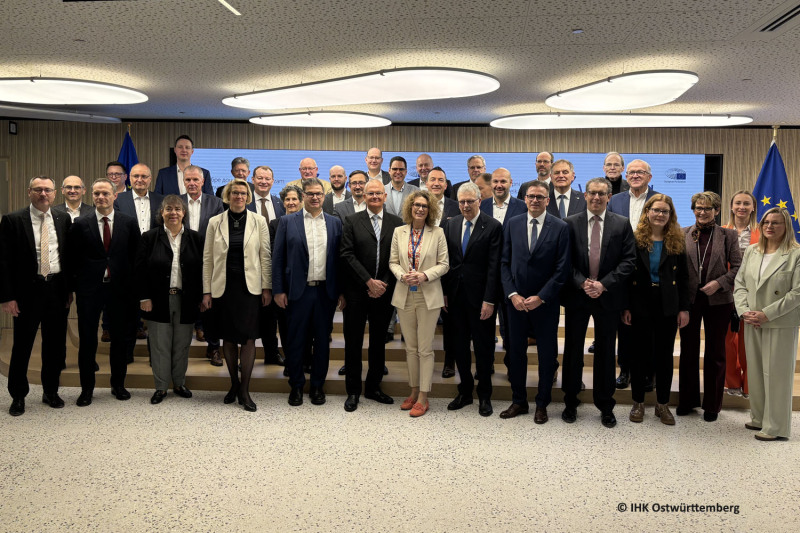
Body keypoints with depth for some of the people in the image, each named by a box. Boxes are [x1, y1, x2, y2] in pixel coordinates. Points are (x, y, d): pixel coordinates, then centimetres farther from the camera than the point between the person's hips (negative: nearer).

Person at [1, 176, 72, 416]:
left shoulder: (63, 219, 6)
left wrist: (70, 288, 4)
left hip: (57, 290, 3)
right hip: (28, 291, -3)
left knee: (55, 345, 11)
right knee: (22, 346, 6)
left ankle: (51, 391, 26)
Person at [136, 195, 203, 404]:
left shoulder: (194, 238, 4)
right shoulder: (150, 237, 1)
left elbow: (201, 269, 4)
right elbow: (140, 269, -1)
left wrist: (200, 298, -1)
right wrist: (144, 297, -7)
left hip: (186, 301, 1)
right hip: (159, 301, -1)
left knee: (182, 344, 10)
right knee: (160, 345, 5)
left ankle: (179, 383, 25)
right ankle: (161, 387, 16)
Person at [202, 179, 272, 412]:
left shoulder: (258, 221, 2)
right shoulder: (215, 222, 4)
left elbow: (265, 256, 3)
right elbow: (207, 258, 5)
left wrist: (267, 287, -1)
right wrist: (206, 291, 2)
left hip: (249, 286, -1)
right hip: (223, 286, 1)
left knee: (248, 337, -4)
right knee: (228, 337, 8)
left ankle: (244, 390, 4)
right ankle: (234, 384, 24)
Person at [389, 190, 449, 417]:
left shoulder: (437, 233, -1)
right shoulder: (399, 232, 6)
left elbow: (444, 264, -2)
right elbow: (393, 262, 8)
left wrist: (425, 275, -16)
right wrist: (402, 275, -11)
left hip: (428, 296, -3)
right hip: (405, 296, 3)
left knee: (425, 348, -1)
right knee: (410, 347, 11)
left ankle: (423, 397, 7)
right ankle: (414, 391, 24)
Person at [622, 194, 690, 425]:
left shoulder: (677, 242, 3)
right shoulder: (635, 240, -3)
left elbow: (683, 278, 4)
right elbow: (627, 274, -4)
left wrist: (684, 308, -1)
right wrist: (626, 307, -9)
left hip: (668, 307, 2)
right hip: (640, 305, -2)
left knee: (665, 355, 9)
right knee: (640, 353, 6)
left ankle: (662, 404, 20)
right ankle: (638, 402, 19)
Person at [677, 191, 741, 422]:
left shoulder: (728, 235, 1)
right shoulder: (683, 234, 2)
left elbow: (737, 267, -1)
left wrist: (719, 283, -15)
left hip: (717, 300, -1)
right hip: (689, 299, 1)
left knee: (715, 353, 9)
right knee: (688, 350, 11)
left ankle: (712, 404, 21)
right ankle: (687, 400, 25)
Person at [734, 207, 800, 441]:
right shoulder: (751, 251, 10)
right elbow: (740, 284, 10)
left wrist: (766, 314, -16)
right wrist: (744, 311, -5)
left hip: (781, 324, -5)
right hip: (752, 323, 5)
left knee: (776, 373, 0)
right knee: (755, 371, 12)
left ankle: (775, 426, 10)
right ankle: (759, 418, 26)